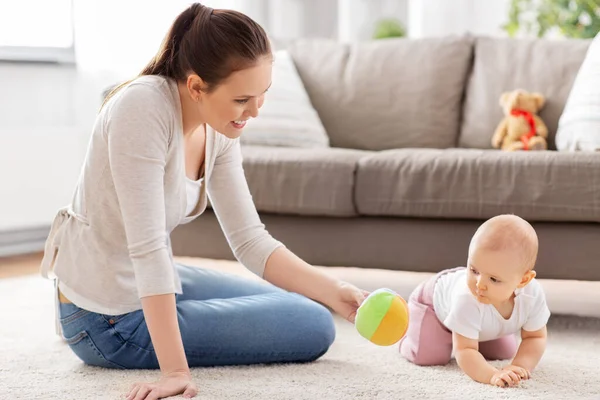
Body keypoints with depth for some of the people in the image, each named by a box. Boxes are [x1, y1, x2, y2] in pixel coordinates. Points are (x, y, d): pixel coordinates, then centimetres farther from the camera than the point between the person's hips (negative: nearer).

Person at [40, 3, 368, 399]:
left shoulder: (220, 129, -4)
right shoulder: (143, 107, -28)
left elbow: (250, 240, -2)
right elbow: (147, 248, -32)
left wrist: (336, 293, -15)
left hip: (148, 287, 9)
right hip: (112, 324, -8)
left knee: (315, 309, 22)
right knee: (313, 327, -7)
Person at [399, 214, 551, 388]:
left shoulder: (533, 295, -37)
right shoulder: (467, 299, -50)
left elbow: (536, 338, -24)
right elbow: (464, 351, -47)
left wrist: (520, 366, -43)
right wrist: (492, 375, -64)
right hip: (437, 298, -4)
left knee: (505, 353, 9)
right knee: (426, 356, -20)